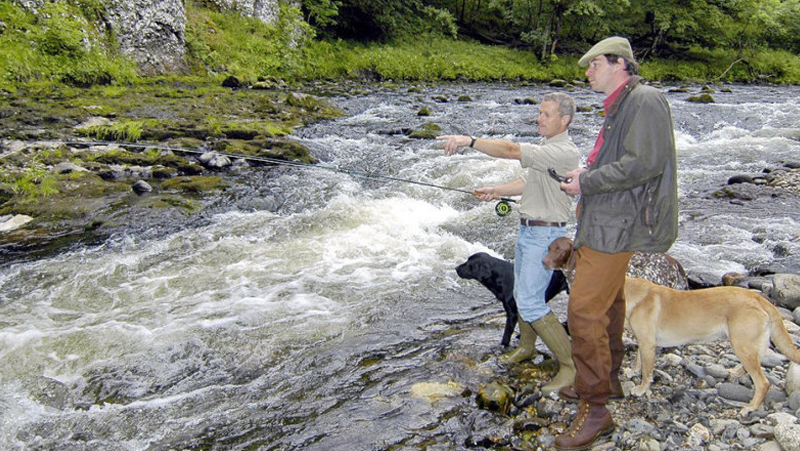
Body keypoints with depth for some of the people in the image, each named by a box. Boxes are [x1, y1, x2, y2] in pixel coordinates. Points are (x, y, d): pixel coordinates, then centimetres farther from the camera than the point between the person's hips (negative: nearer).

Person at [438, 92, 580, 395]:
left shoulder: (563, 152, -21)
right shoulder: (547, 147, 12)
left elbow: (511, 151, -29)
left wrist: (469, 141, -28)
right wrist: (496, 191, 10)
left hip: (545, 234, -10)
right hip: (527, 230, 10)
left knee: (530, 303, -12)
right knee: (521, 293, 20)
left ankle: (570, 363, 0)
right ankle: (526, 347, 39)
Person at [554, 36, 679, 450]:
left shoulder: (645, 100, -13)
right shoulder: (618, 106, 18)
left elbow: (645, 162, -24)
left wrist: (588, 182, -18)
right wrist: (584, 176, 9)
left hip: (616, 227, -11)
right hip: (605, 224, 11)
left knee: (584, 311, -13)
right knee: (607, 303, 20)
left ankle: (594, 410, -4)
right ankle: (606, 379, 36)